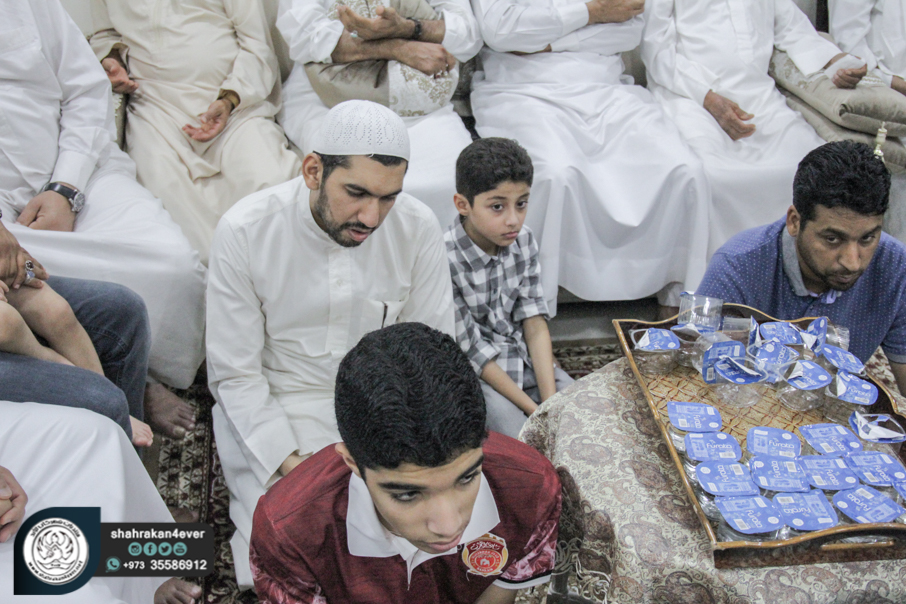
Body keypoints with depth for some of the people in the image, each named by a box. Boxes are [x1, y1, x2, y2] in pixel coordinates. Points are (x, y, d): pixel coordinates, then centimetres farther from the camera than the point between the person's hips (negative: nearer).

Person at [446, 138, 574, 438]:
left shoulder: (522, 240, -5)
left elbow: (535, 325, -4)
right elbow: (471, 351, -19)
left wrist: (551, 402, -14)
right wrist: (535, 411, -19)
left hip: (523, 358, 6)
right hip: (471, 373, -6)